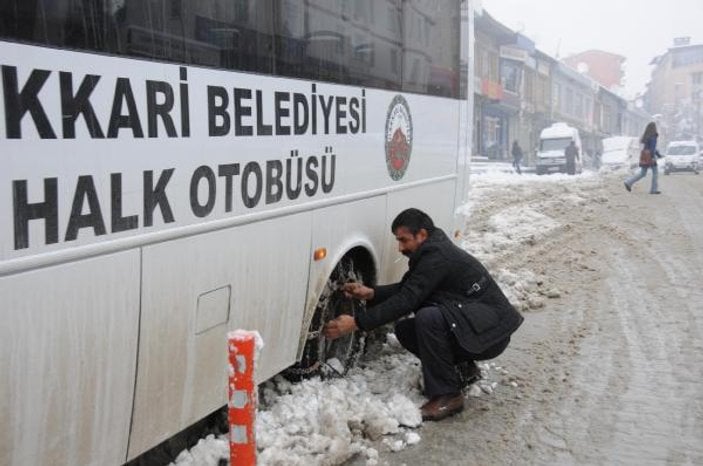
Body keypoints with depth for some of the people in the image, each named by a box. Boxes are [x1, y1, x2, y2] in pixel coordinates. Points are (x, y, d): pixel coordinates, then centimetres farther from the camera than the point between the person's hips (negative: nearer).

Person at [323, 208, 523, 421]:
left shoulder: (437, 256, -22)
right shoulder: (431, 251, 9)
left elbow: (407, 300, -26)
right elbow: (406, 289, 9)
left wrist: (357, 323, -25)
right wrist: (371, 293, -8)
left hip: (492, 330, -10)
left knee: (427, 318, -32)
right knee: (404, 329, 1)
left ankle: (447, 396, -18)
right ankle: (463, 366, 15)